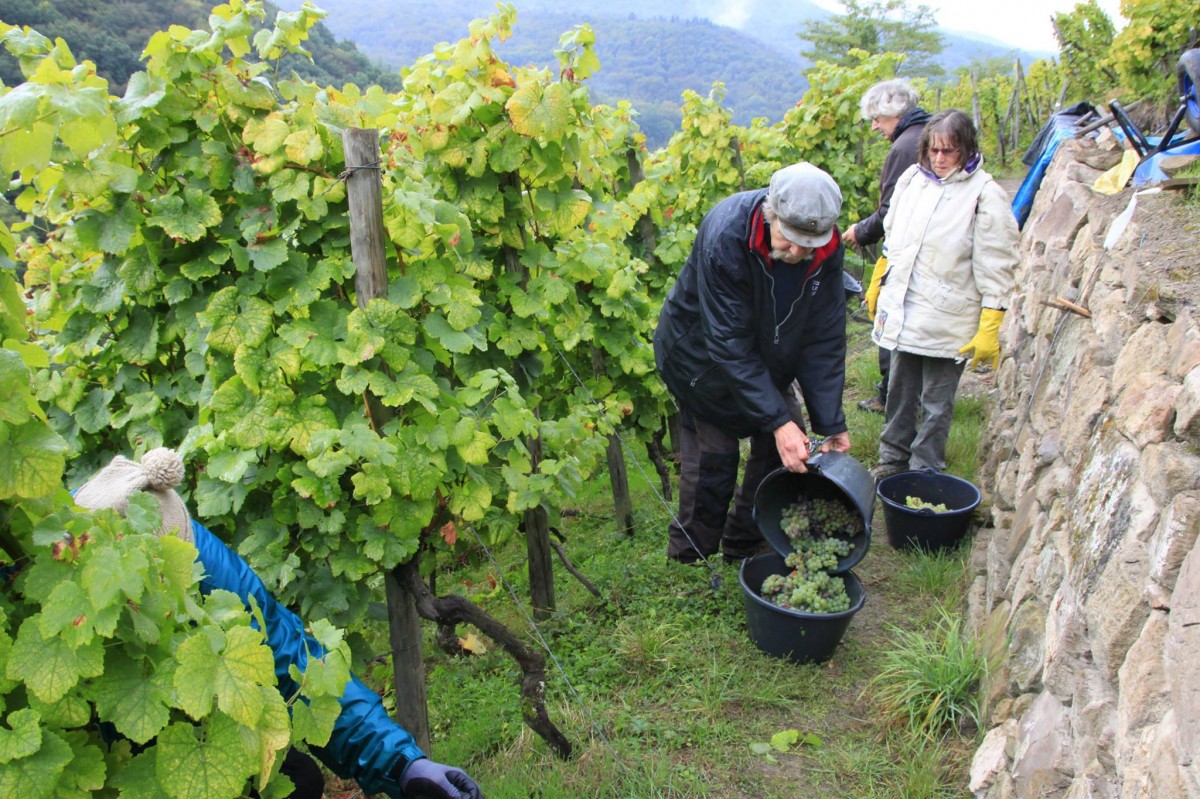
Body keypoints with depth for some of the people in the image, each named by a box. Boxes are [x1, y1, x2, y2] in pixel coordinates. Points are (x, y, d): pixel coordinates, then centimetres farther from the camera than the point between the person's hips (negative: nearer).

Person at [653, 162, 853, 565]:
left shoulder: (827, 249, -20)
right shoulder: (725, 237, -36)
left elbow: (825, 339, -14)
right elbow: (729, 344, -34)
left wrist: (831, 422, -17)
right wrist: (778, 420, -36)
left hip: (768, 360, 5)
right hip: (703, 356, -5)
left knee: (783, 450, 3)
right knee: (712, 458, -6)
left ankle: (744, 546, 22)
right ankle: (690, 563, 15)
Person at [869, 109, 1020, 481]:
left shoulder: (985, 195, -10)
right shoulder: (912, 178, 6)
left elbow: (996, 269, -11)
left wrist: (988, 330, -14)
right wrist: (879, 282, 22)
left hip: (946, 319, -5)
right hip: (901, 309, 5)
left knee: (936, 404, 5)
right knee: (899, 391, 16)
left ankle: (924, 472, 17)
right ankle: (893, 459, 31)